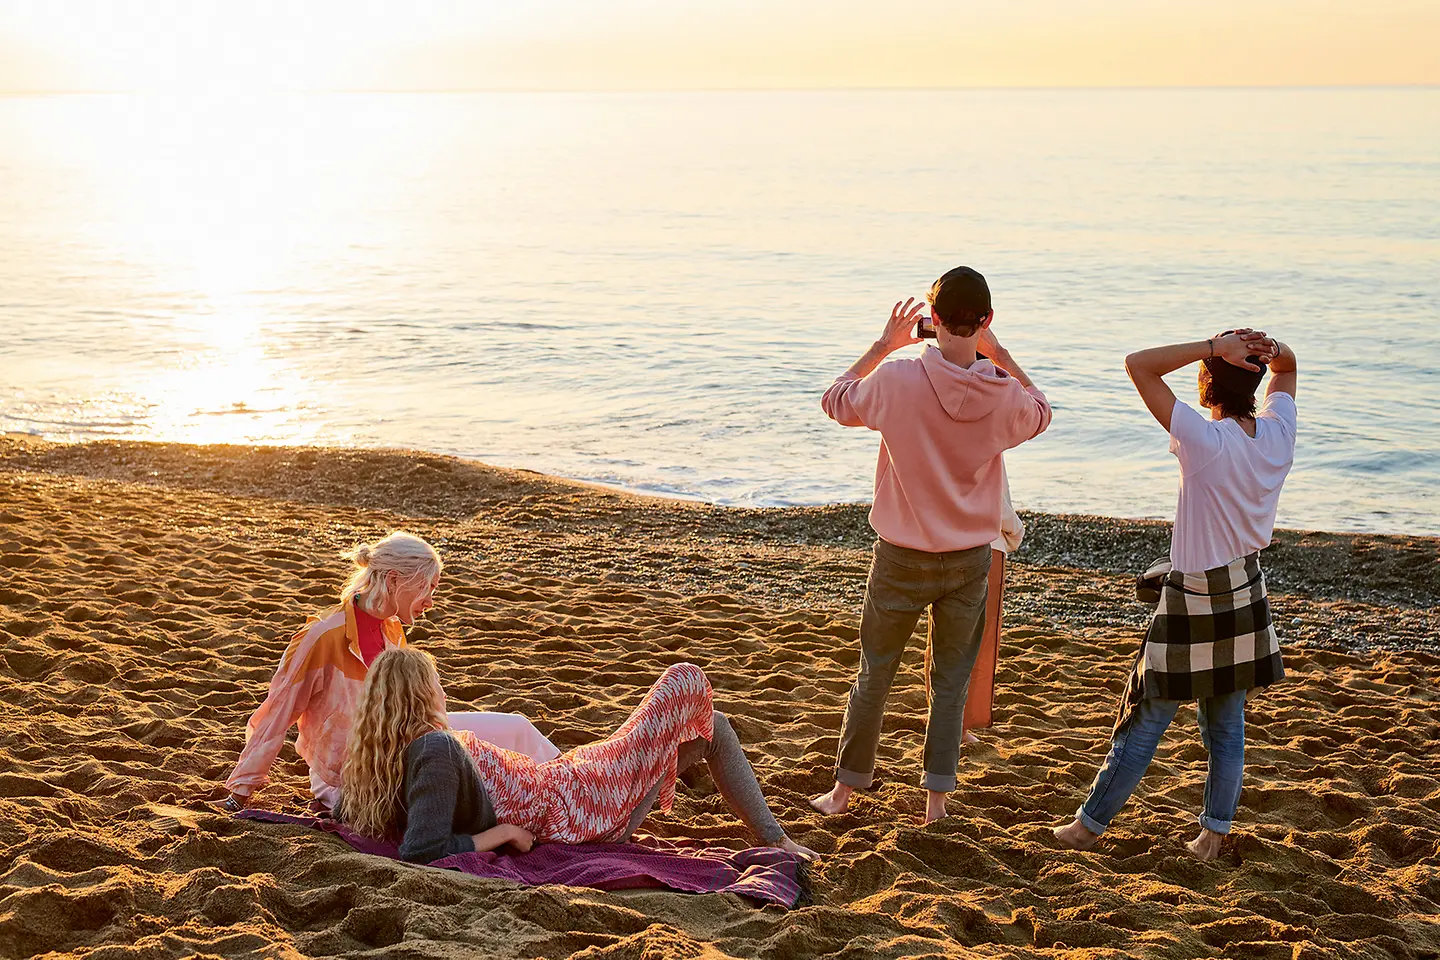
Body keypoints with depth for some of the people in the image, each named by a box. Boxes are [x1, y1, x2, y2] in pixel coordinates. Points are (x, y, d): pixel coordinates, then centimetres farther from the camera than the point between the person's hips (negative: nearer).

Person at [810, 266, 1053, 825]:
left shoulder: (896, 381, -18)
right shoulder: (1005, 397, -12)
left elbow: (835, 399, 4)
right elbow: (1040, 412, 14)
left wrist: (884, 344, 10)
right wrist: (996, 352, 10)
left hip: (902, 558, -1)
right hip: (970, 559, 1)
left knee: (874, 675, 14)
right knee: (951, 683, 14)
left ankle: (845, 789, 25)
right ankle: (936, 799, 18)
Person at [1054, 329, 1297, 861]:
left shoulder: (1205, 441, -23)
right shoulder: (1278, 435, -6)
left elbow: (1138, 364, -25)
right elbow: (1287, 368, 14)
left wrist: (1213, 346, -23)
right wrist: (1272, 350, -9)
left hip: (1193, 604, -6)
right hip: (1247, 597, 6)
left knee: (1145, 722, 6)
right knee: (1227, 726, 16)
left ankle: (1090, 824, 18)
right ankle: (1213, 833, 24)